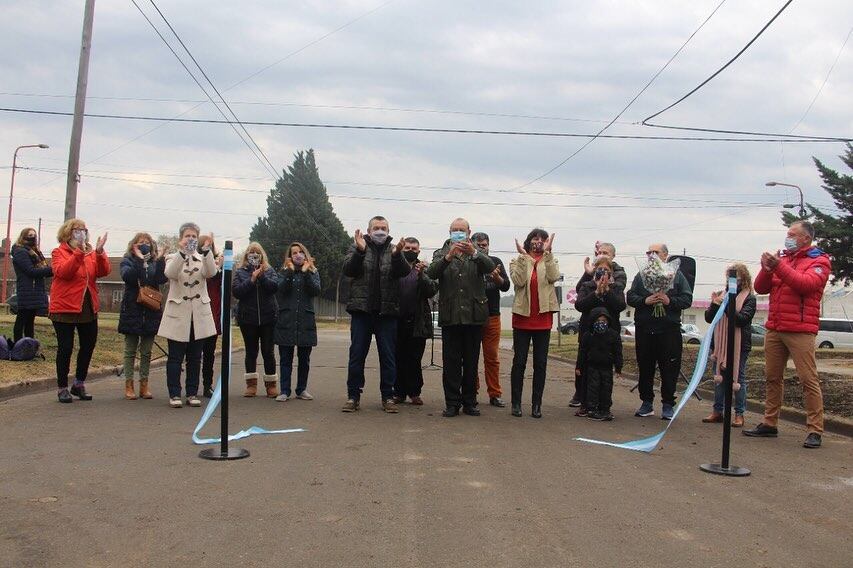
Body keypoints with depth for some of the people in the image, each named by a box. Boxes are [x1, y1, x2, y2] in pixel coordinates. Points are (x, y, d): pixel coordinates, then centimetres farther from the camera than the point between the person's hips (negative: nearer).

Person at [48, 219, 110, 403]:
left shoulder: (91, 253, 10)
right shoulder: (59, 252, -2)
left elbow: (104, 271, -6)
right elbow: (63, 272, -21)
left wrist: (99, 252, -21)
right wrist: (79, 253, -29)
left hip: (88, 308, 5)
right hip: (65, 308, -5)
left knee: (88, 345, 10)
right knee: (65, 347, 0)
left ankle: (79, 384, 25)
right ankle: (63, 388, 12)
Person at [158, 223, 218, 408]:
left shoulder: (203, 258, 10)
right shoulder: (173, 257, 4)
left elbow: (211, 272, -12)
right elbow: (170, 273, -19)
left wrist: (206, 250, -25)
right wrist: (182, 251, -28)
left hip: (199, 314, 3)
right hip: (178, 313, -3)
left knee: (195, 357, 8)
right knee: (175, 357, 0)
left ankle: (192, 393, 15)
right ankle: (174, 394, 6)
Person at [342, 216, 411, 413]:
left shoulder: (394, 250, 8)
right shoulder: (357, 247, 7)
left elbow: (404, 271, -9)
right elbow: (348, 270, -6)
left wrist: (397, 254, -29)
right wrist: (360, 251, -22)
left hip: (387, 311, 1)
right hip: (362, 310, 0)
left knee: (388, 356, 5)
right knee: (357, 354, 3)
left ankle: (388, 396, 13)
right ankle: (353, 395, 10)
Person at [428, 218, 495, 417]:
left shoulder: (478, 254, 12)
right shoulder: (441, 254, 10)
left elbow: (490, 267, -9)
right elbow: (431, 273, -8)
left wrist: (474, 252, -26)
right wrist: (449, 256, -23)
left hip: (474, 316, 1)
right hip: (450, 316, 0)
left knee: (471, 362, 6)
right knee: (451, 362, 1)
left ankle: (470, 402, 15)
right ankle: (452, 403, 7)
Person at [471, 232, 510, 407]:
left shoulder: (496, 262, 10)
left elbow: (506, 286, 5)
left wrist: (497, 277, -16)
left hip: (492, 316, 2)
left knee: (492, 357, 4)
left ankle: (495, 394, 9)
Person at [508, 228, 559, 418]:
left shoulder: (549, 261, 10)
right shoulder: (517, 261, 6)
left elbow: (554, 277, -12)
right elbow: (519, 281, -14)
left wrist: (548, 253, -14)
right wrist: (523, 256, -14)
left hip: (543, 319, 1)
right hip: (522, 317, -1)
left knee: (541, 363, 5)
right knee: (519, 361, 2)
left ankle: (537, 404, 11)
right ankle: (516, 403, 9)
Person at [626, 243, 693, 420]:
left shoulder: (677, 276, 7)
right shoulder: (641, 276, 12)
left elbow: (687, 299, 1)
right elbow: (630, 297, 4)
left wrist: (669, 301, -15)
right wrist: (645, 301, -14)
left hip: (669, 328, -2)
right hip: (644, 329, 2)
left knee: (669, 369, 0)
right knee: (645, 368, 8)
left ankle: (668, 405, 10)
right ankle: (647, 403, 19)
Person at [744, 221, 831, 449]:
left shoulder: (819, 261, 1)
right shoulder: (782, 258, 17)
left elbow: (807, 284, -18)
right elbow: (760, 288, 12)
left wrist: (779, 267, -21)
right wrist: (766, 269, -6)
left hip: (800, 330, -6)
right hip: (774, 329, 6)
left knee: (808, 379, -6)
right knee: (772, 378, 9)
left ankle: (815, 430, -3)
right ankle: (769, 424, 17)